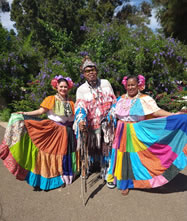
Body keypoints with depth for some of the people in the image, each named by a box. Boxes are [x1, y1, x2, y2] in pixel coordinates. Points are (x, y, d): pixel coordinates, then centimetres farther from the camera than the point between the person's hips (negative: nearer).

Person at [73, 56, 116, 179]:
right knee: (92, 147, 9)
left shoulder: (106, 83, 5)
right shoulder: (81, 89, 0)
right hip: (91, 124, -1)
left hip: (107, 123, 1)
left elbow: (113, 102, 9)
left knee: (106, 147, 5)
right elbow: (80, 107, -14)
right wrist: (81, 120, -31)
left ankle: (106, 171, 24)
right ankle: (88, 167, 33)